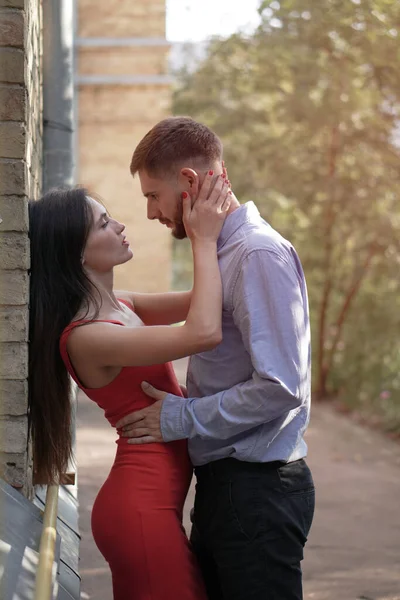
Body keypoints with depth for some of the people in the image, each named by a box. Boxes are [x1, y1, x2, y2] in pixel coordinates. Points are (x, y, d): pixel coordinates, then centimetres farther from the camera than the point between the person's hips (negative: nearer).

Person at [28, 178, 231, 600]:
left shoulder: (119, 306, 8)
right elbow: (204, 333, -29)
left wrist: (211, 227, -1)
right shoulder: (86, 336, -21)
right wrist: (204, 240, -19)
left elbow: (197, 304, 13)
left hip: (145, 498, 9)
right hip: (142, 506, -9)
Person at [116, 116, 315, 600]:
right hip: (223, 482, 9)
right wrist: (170, 404, 7)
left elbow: (280, 388, -23)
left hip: (258, 487, -9)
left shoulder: (259, 254, -16)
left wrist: (179, 418, -15)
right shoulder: (223, 251, 14)